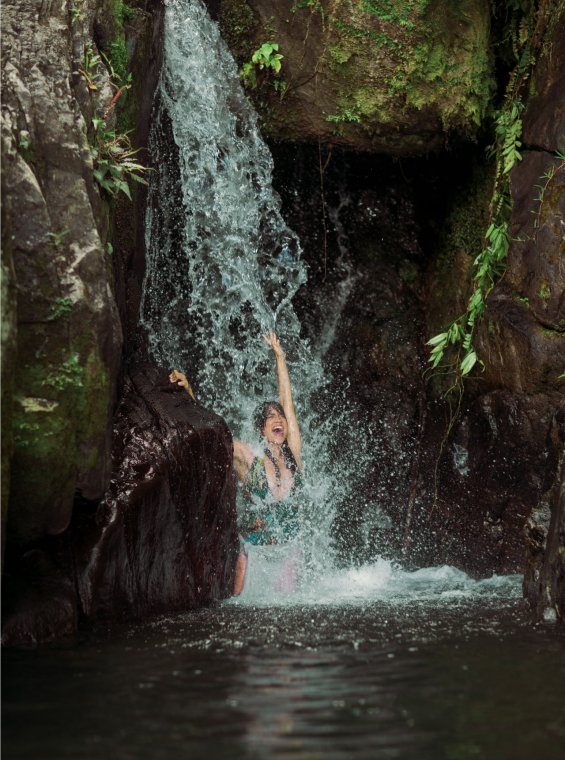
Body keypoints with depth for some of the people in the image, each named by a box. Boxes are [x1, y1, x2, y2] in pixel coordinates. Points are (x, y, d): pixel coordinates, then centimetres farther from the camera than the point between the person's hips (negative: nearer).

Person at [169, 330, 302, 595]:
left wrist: (279, 355, 11)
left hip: (288, 545, 3)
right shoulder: (247, 457, -3)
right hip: (253, 547, -3)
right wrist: (188, 392, -9)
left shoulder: (293, 452, 4)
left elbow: (286, 401, 7)